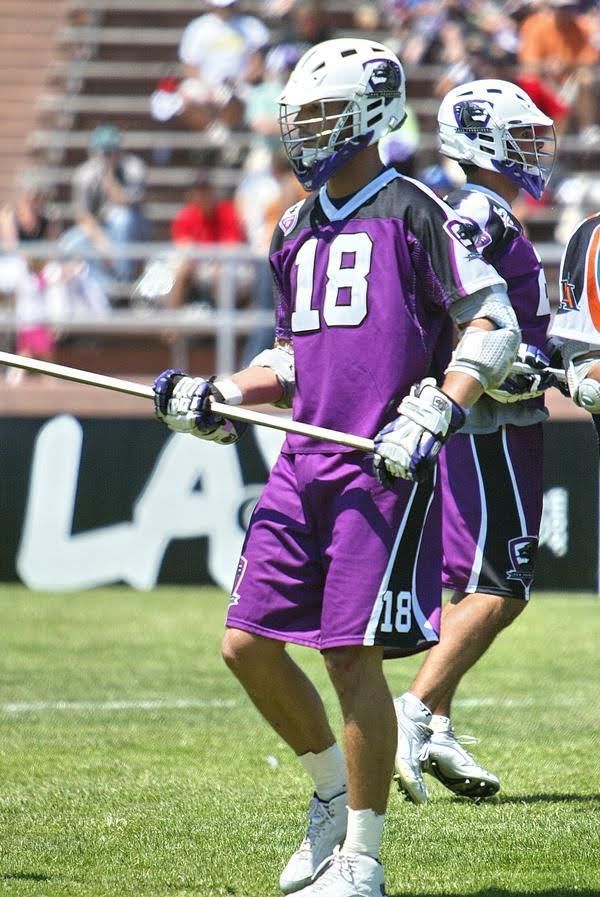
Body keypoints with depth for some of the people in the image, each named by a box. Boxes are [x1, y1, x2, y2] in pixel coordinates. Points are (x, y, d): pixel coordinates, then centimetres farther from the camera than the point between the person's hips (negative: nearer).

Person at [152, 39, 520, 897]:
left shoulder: (412, 211, -3)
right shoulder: (296, 231, 18)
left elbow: (493, 325, -5)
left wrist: (433, 415, -16)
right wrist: (218, 398, 10)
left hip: (384, 469, -7)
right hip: (303, 460, 7)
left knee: (353, 658, -9)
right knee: (248, 645, 2)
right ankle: (335, 793, 23)